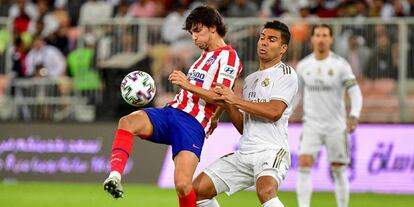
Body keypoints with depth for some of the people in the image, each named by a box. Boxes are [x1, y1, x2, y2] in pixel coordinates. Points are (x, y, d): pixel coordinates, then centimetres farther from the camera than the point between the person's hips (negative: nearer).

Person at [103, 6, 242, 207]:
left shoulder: (228, 56, -1)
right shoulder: (205, 55, 27)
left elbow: (220, 98, -13)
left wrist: (188, 85, -21)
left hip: (192, 123, -7)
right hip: (171, 111, 8)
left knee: (182, 184, -21)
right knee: (127, 122, -24)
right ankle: (115, 176, -40)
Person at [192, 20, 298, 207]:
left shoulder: (286, 73, 0)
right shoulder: (250, 79, 23)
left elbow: (274, 111, -16)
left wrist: (235, 99, -14)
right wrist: (227, 103, 3)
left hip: (271, 151, -8)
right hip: (244, 153, 8)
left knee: (265, 191, -38)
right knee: (198, 190, 2)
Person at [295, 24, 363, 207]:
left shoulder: (340, 65, -5)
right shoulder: (303, 65, 4)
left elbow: (355, 91, -9)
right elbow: (295, 94, 16)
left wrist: (354, 115, -24)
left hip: (336, 127, -2)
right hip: (311, 126, 2)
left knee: (338, 171, 3)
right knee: (304, 163, -16)